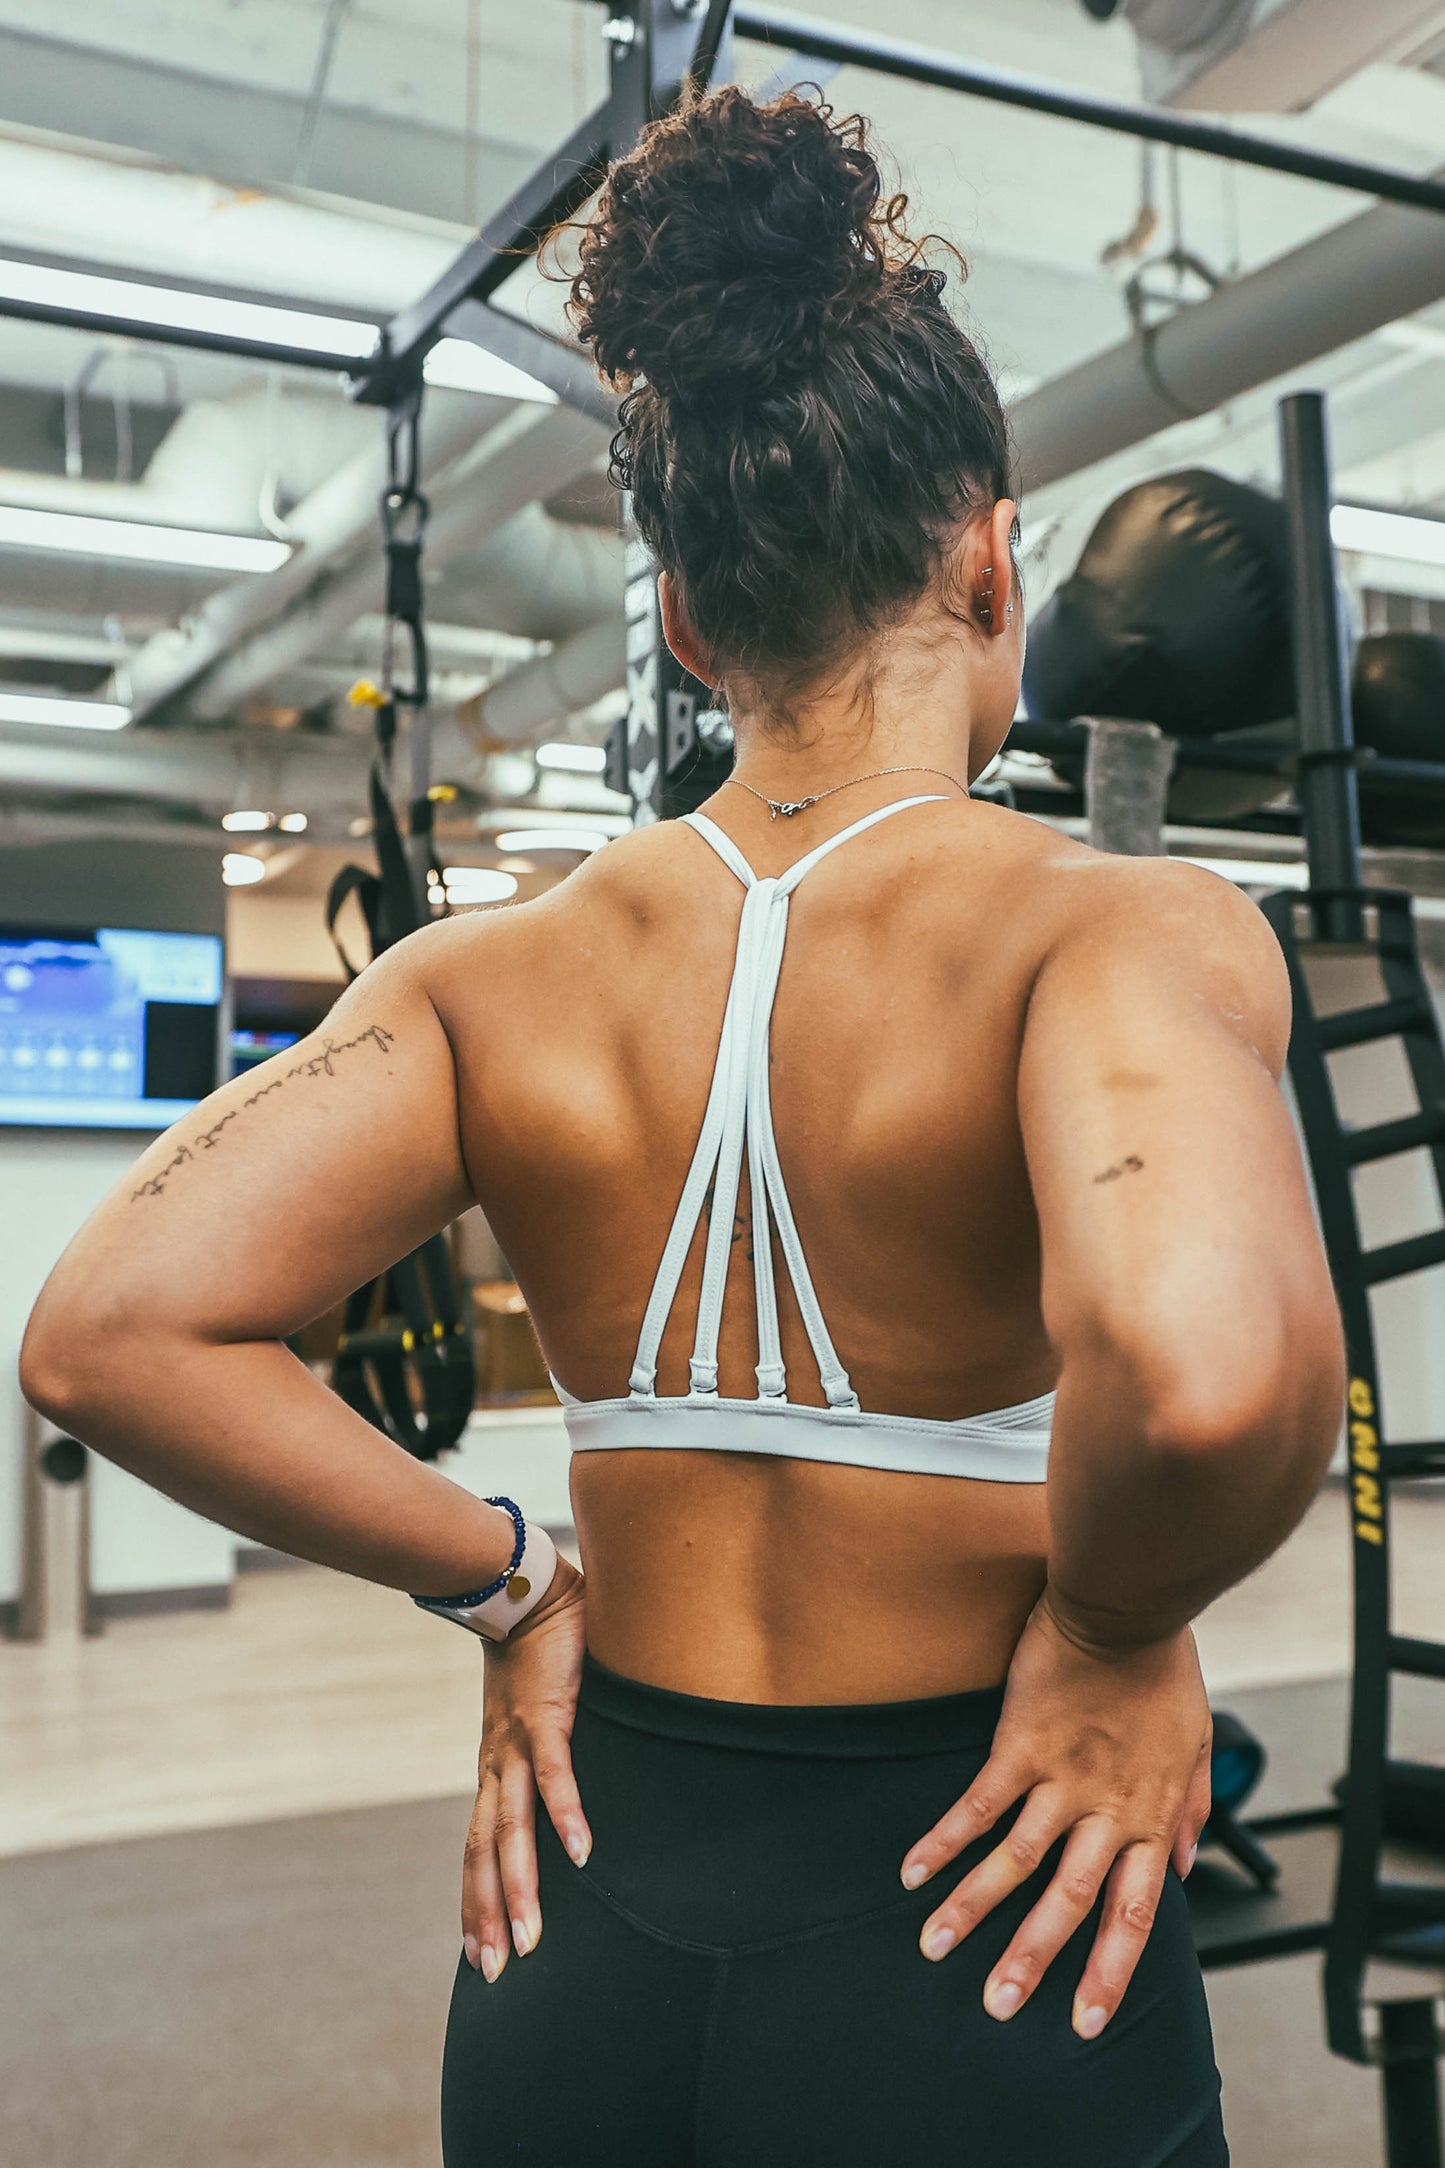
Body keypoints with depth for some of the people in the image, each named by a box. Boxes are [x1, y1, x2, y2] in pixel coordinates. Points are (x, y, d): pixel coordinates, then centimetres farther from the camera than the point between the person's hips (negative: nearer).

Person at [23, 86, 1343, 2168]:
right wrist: (1115, 1631, -16)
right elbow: (1204, 1366, -37)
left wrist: (509, 1584, -2)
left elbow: (110, 1332, -10)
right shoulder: (1121, 927, -17)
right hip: (967, 1959, -3)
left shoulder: (499, 972, -4)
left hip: (591, 1924, 4)